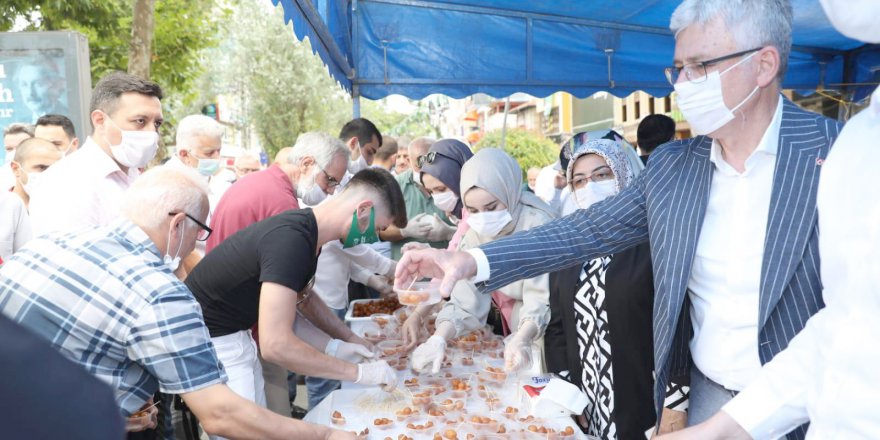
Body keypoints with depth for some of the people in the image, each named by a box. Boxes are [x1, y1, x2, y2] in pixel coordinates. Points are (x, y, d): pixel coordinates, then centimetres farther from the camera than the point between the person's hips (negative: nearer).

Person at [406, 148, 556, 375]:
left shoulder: (536, 224, -24)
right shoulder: (475, 230, -5)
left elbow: (541, 300, -26)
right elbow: (465, 299, -11)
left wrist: (522, 340, -43)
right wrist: (439, 339, -26)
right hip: (510, 331, 5)